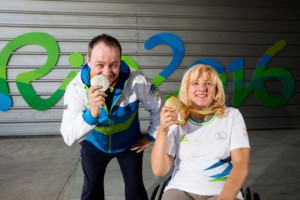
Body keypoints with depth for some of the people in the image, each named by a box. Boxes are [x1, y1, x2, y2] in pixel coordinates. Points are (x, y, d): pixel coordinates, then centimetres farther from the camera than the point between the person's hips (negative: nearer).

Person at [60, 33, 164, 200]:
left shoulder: (137, 81, -30)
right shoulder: (76, 87, -28)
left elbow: (159, 107, -12)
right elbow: (69, 137, -33)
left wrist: (151, 136, -4)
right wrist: (91, 114, -50)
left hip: (129, 143, 0)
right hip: (93, 145, 1)